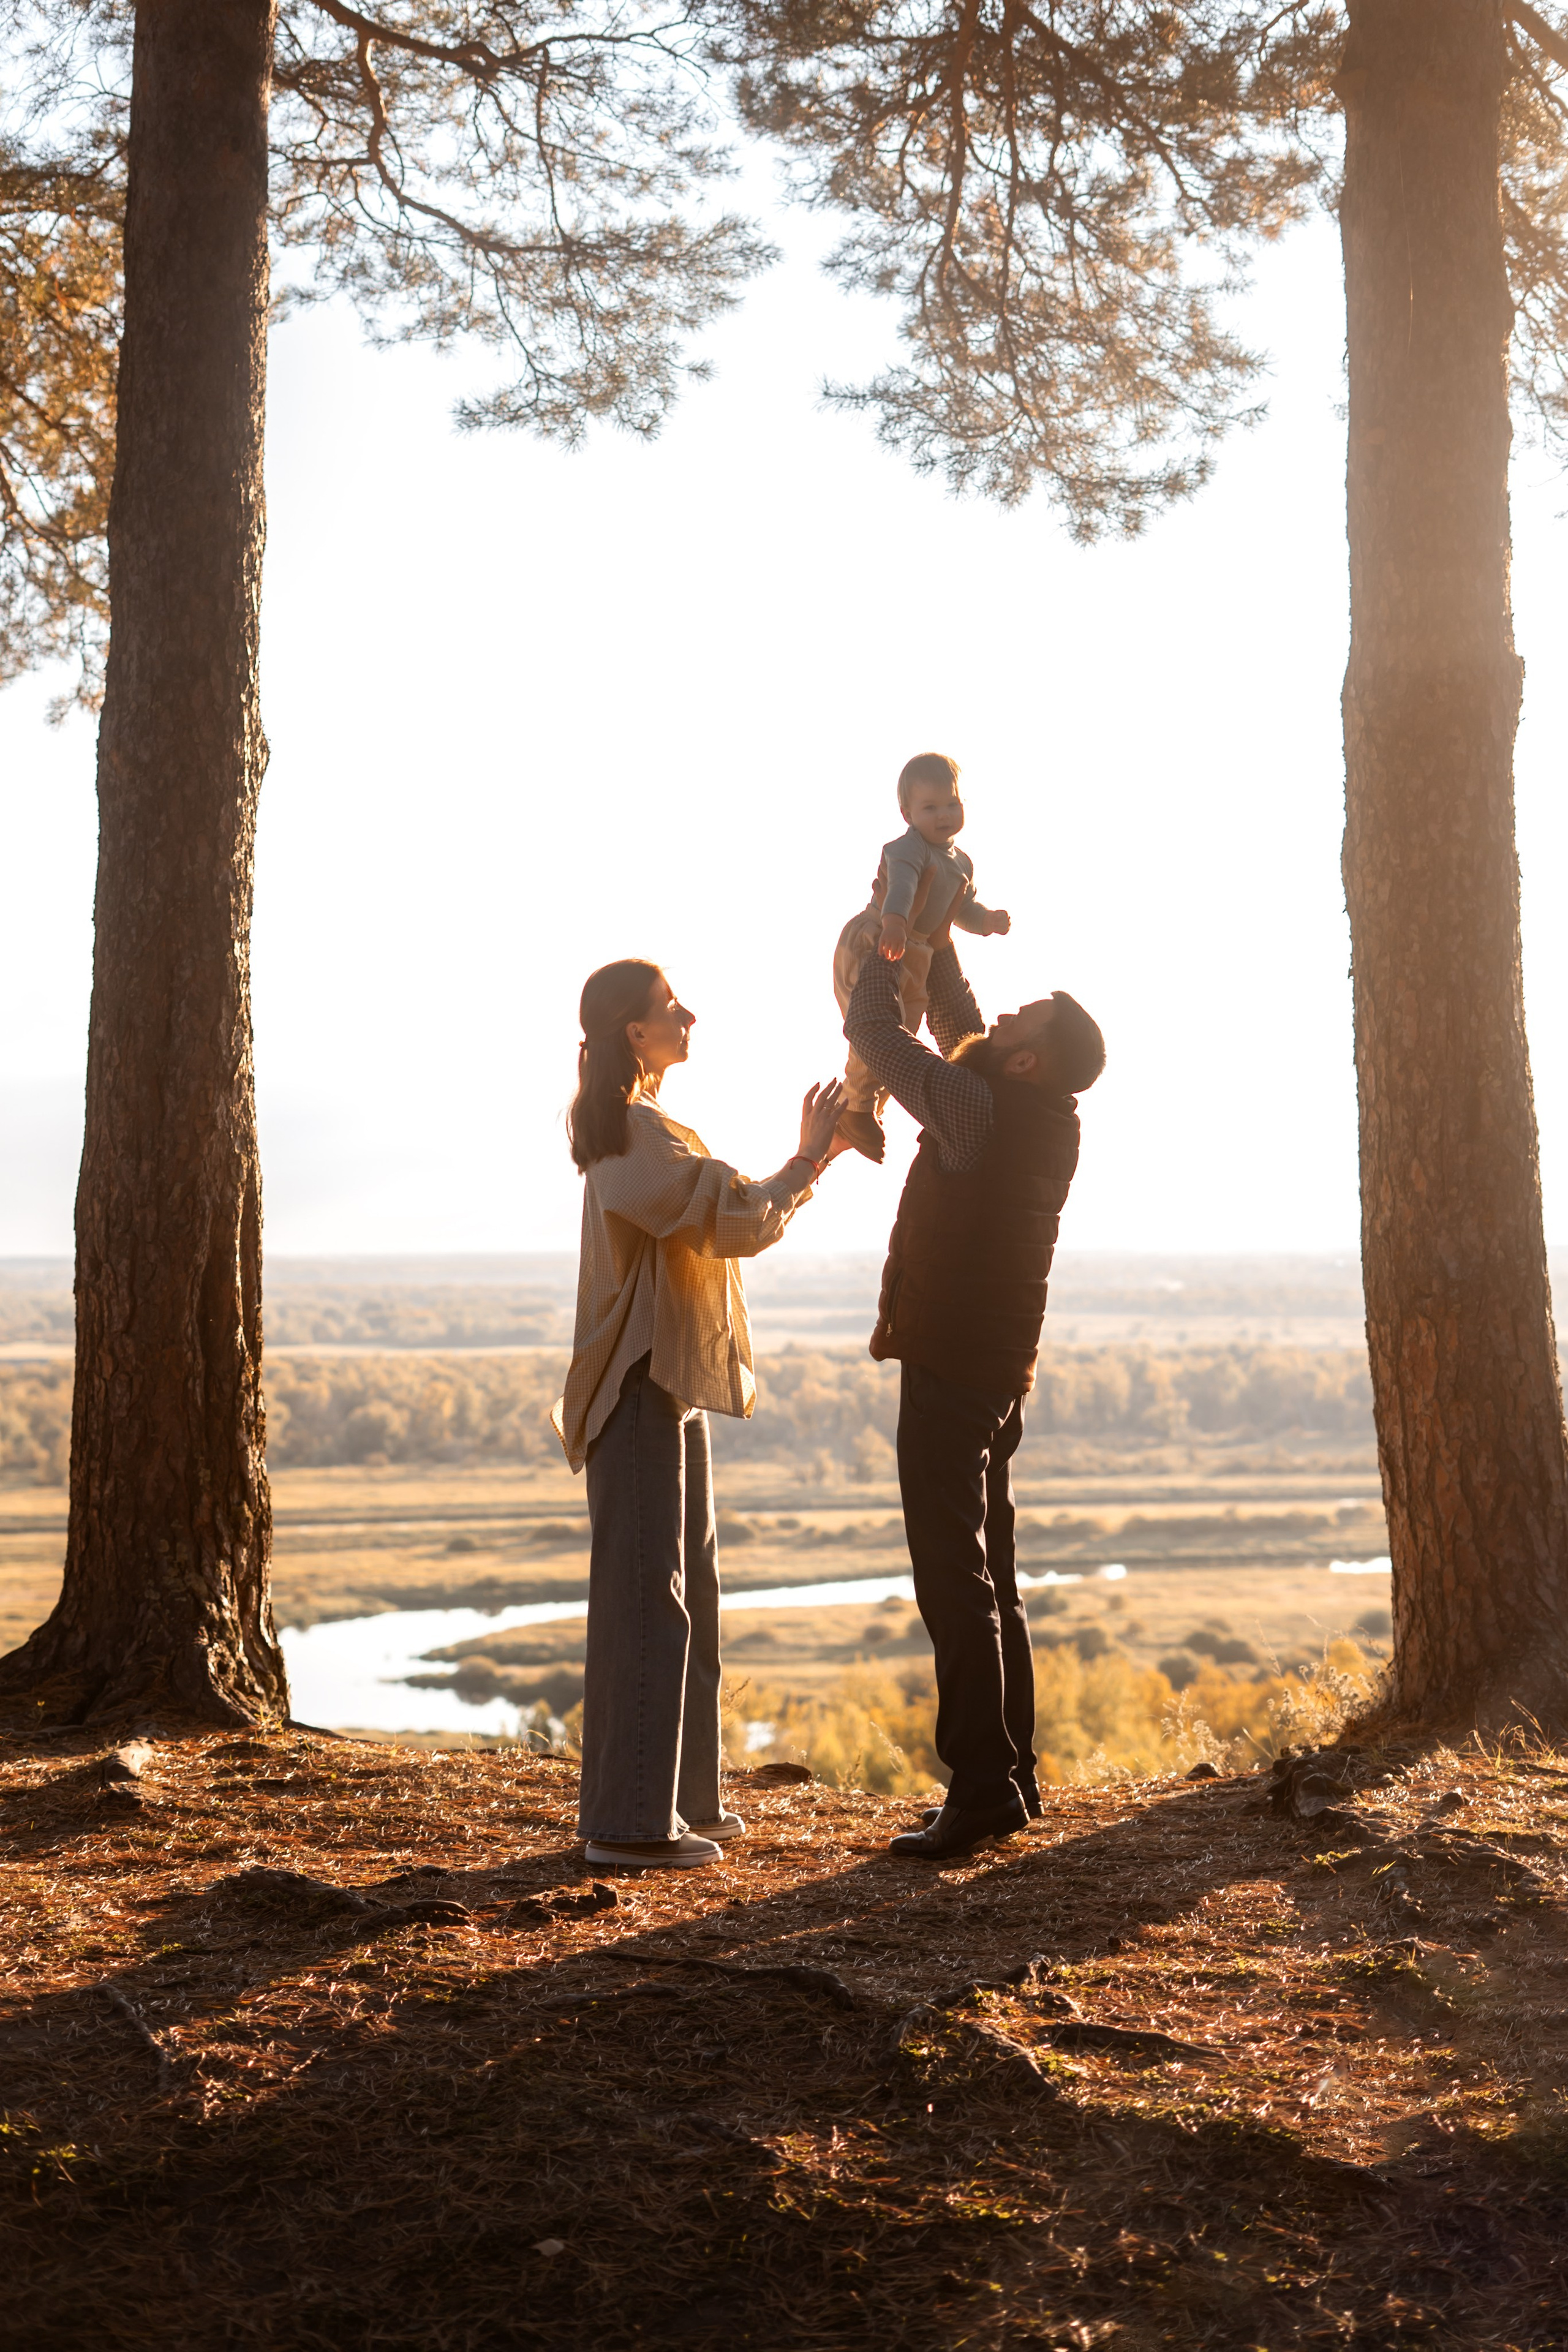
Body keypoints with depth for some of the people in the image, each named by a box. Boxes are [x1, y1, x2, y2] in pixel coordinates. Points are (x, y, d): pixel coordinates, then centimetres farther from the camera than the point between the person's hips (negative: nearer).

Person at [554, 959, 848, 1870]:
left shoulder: (638, 1127, 18)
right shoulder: (637, 1133, -16)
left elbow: (725, 1219, 20)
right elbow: (738, 1223, -20)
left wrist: (808, 1164, 12)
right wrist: (807, 1162, -7)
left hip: (670, 1383, 11)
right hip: (644, 1387, -11)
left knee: (688, 1590, 15)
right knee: (646, 1594, -8)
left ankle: (682, 1797, 23)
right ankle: (632, 1820, -3)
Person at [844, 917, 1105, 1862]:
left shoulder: (983, 1110, -18)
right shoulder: (1053, 1119, 6)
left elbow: (874, 1030, -10)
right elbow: (964, 1032, 22)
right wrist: (938, 940, 17)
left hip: (949, 1367, -9)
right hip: (1001, 1367, 9)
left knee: (957, 1580, -9)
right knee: (991, 1579, 14)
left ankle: (982, 1788, -10)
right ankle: (1013, 1778, 19)